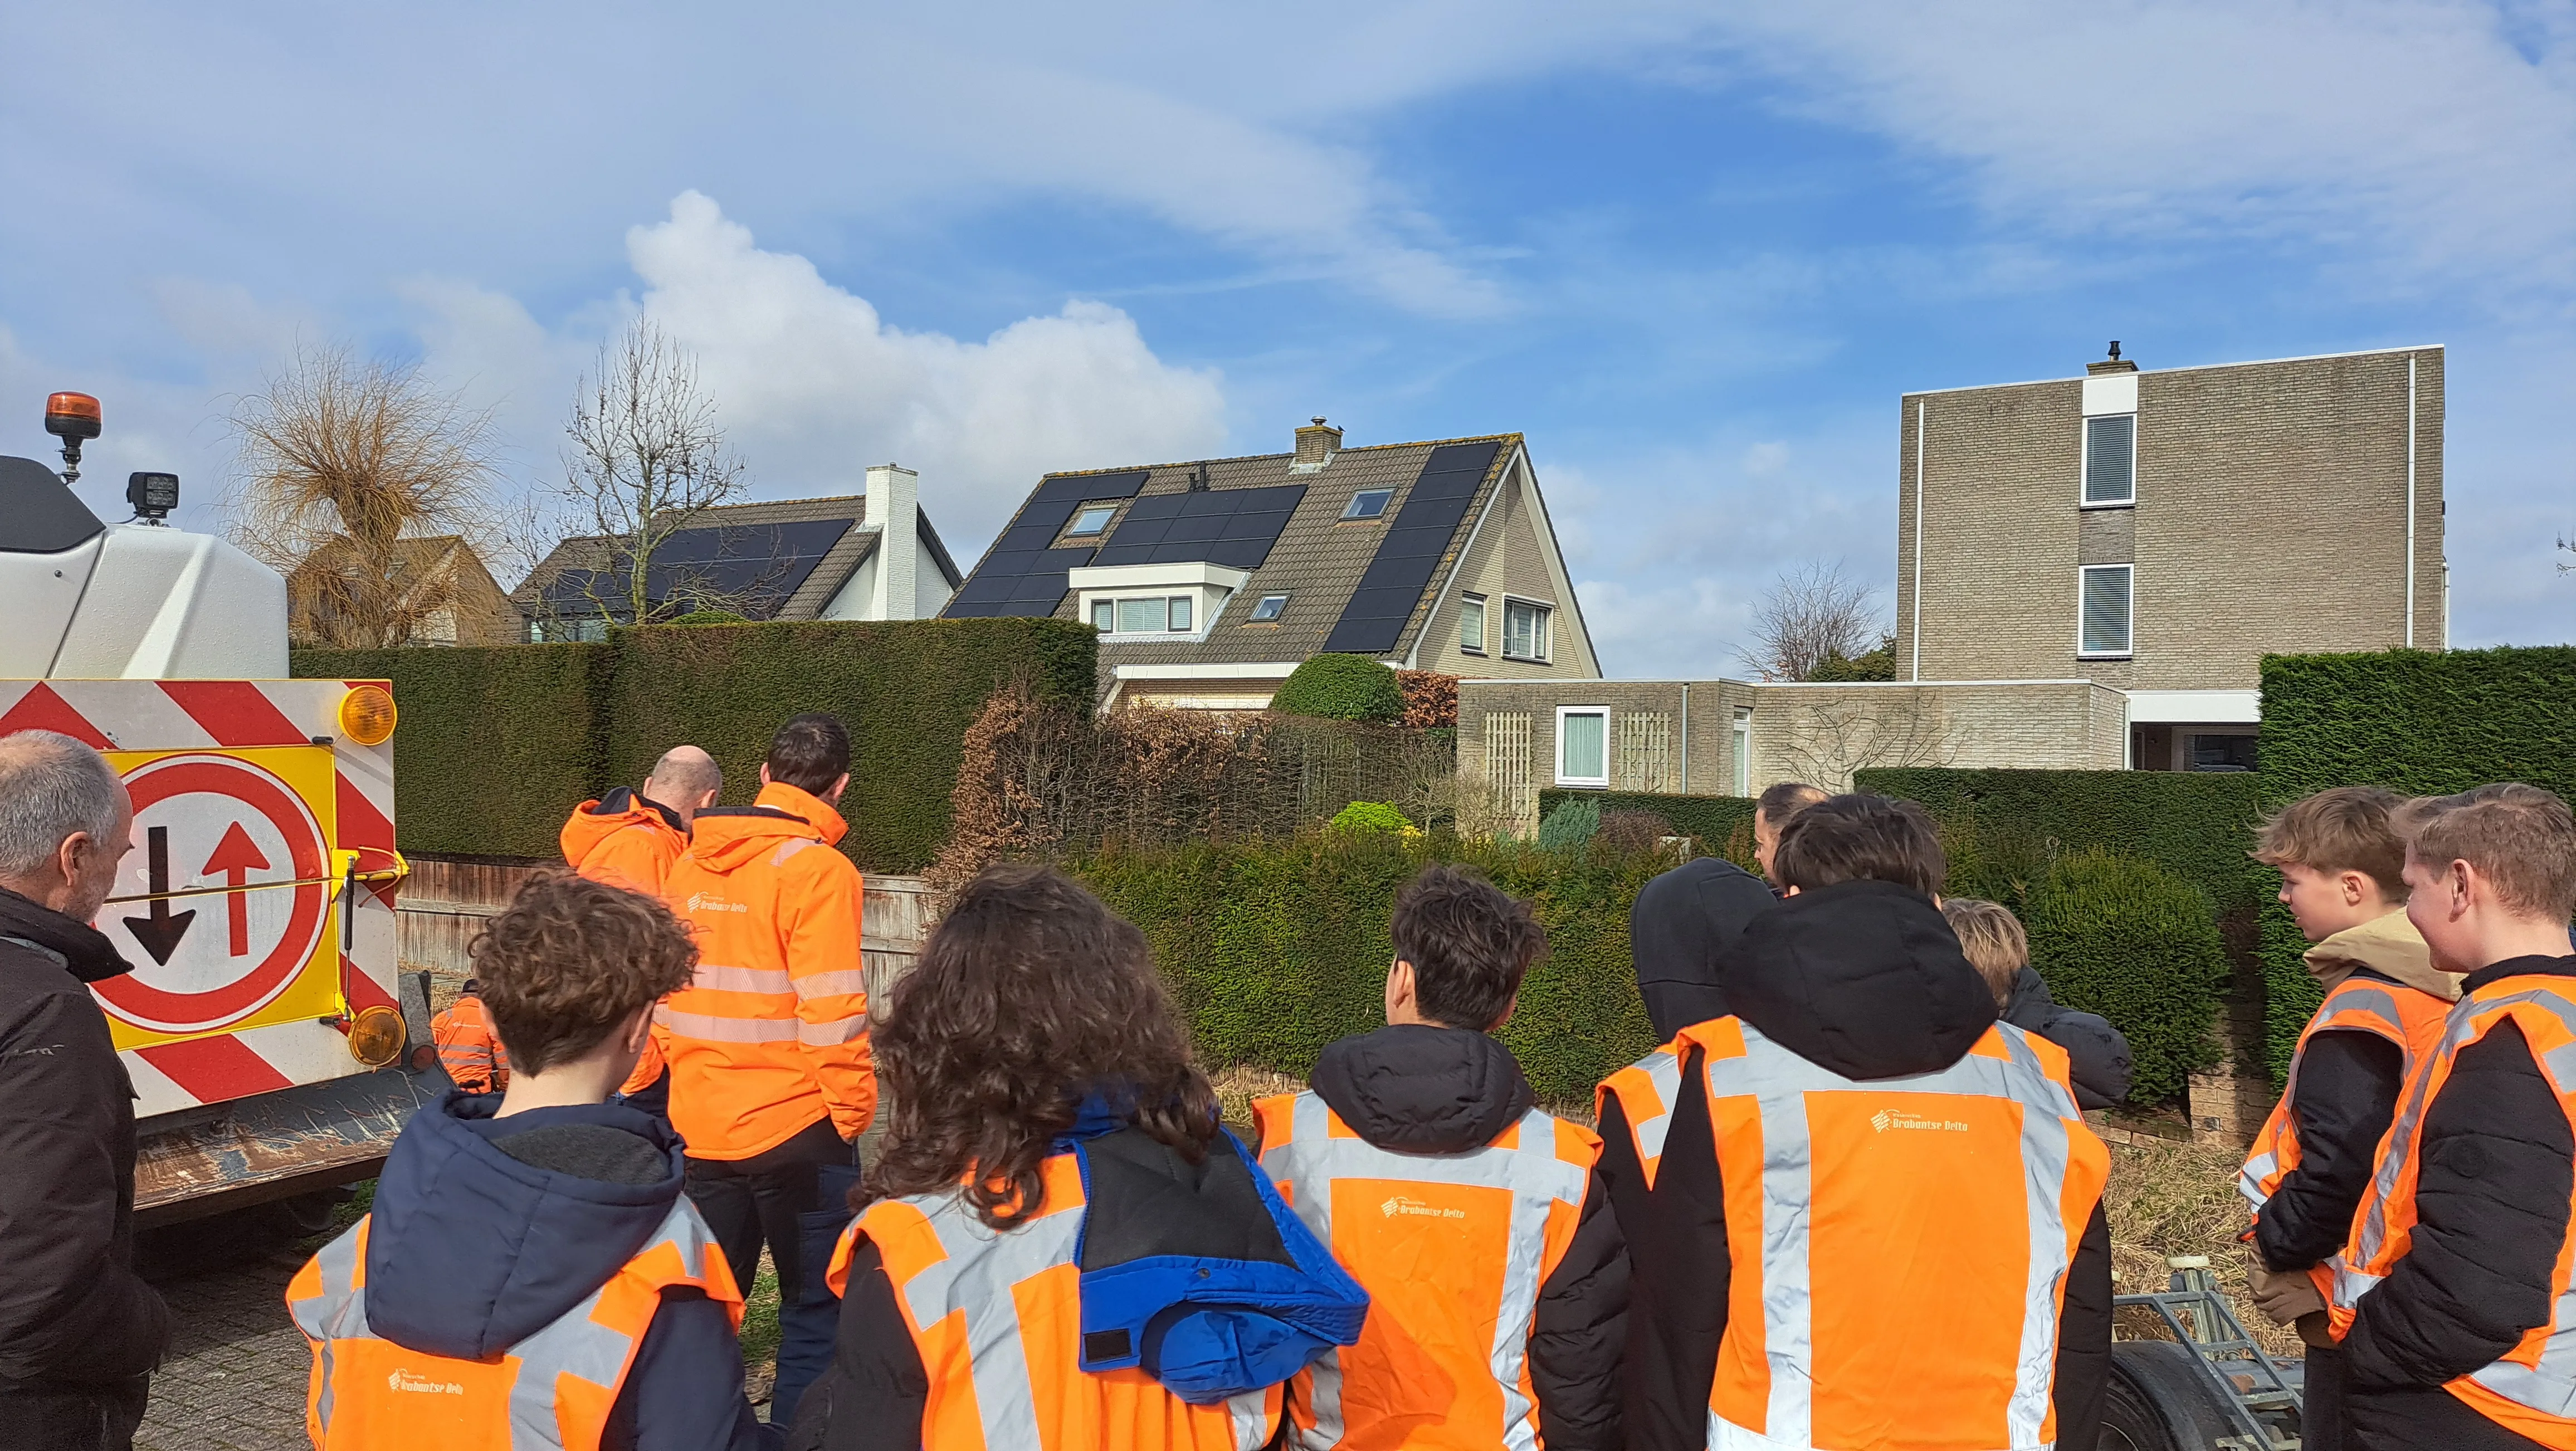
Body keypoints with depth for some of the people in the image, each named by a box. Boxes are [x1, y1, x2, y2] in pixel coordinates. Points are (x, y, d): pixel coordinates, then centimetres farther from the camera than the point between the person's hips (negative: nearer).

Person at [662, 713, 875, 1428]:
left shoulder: (689, 864, 6)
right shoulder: (814, 869, -15)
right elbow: (831, 1013, -19)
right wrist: (852, 1110, -8)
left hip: (699, 1126, 6)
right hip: (793, 1128, -6)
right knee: (815, 1316, 7)